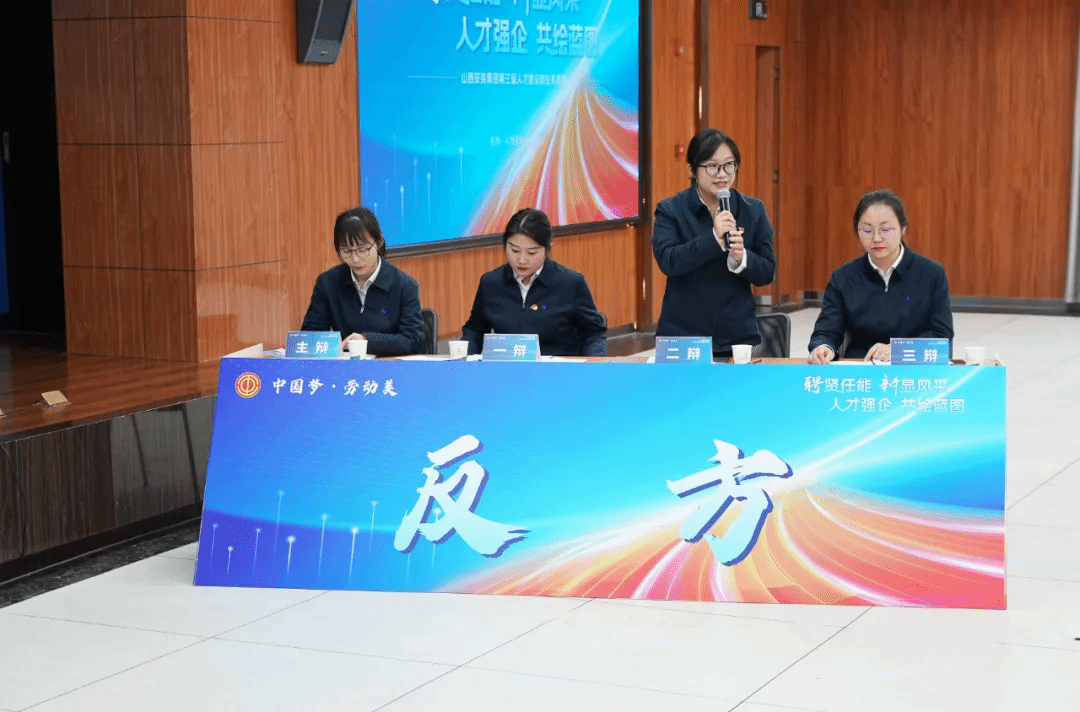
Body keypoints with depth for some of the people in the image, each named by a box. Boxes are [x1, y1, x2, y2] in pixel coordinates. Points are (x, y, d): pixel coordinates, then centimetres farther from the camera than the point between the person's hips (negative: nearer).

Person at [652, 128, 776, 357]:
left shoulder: (754, 210, 4)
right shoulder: (670, 210, -2)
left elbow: (767, 273, 3)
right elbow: (667, 261, -17)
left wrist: (741, 258, -18)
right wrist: (714, 238, -26)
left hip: (738, 336, 2)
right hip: (681, 336, -2)